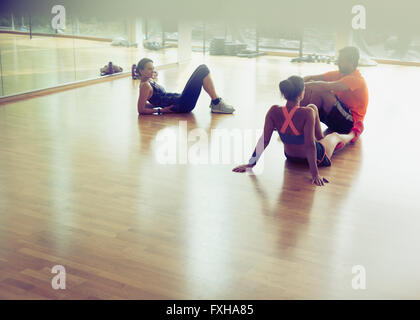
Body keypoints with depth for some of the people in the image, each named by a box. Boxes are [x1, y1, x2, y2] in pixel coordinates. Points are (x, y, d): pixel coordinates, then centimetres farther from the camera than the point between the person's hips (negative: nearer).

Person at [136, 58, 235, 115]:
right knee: (203, 71, -14)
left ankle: (215, 102, 5)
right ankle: (217, 104, -8)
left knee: (203, 68, 8)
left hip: (181, 100, 10)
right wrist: (161, 110, -15)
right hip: (182, 105, -10)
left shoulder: (150, 81, 14)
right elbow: (141, 110, -17)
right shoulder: (145, 85, -13)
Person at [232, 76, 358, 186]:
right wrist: (315, 173, -34)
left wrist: (251, 163, -14)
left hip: (290, 157, 4)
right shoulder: (307, 113, -34)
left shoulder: (274, 112, -23)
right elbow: (309, 144, -36)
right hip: (317, 158, -4)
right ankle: (352, 134, 68)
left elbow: (264, 140, -21)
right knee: (335, 136, 32)